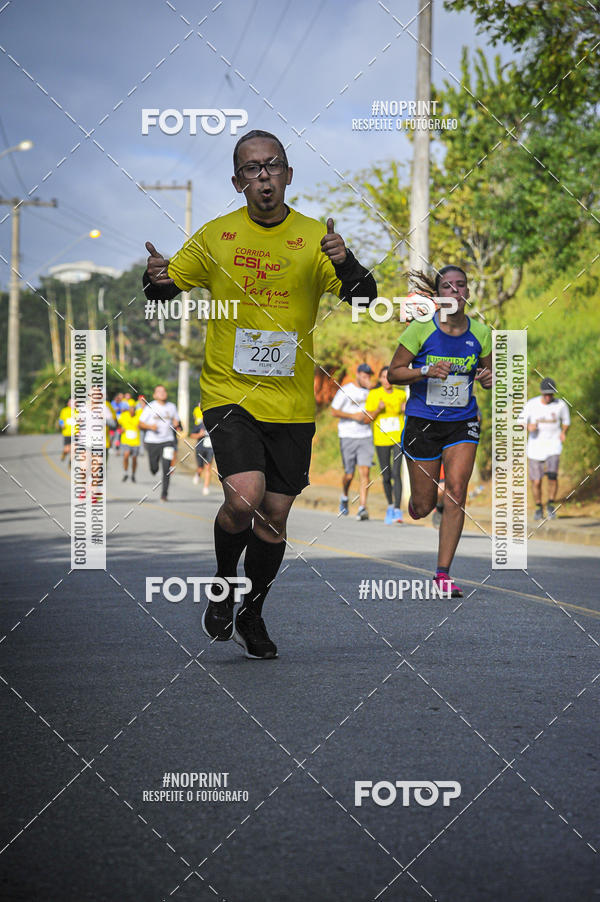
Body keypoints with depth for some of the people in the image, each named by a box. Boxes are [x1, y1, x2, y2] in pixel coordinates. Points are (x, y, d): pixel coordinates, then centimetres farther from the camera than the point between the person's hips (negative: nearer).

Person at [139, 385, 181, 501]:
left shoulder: (171, 407, 8)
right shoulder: (150, 407, -2)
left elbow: (176, 420, 21)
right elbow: (141, 424, -1)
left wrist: (176, 424, -3)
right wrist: (150, 426, -20)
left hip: (167, 440, 1)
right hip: (152, 441, -1)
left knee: (166, 468, -11)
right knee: (154, 469, 3)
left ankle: (164, 494, -4)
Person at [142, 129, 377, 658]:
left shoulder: (315, 237, 0)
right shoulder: (215, 237, 1)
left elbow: (365, 298, -9)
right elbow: (165, 292, 9)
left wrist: (345, 263, -30)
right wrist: (156, 281, -15)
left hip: (292, 404, 2)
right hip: (229, 394, -2)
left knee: (275, 514, 7)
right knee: (244, 496, -22)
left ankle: (252, 616, 31)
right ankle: (223, 585, 8)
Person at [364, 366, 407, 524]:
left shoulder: (401, 394, 4)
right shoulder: (373, 394, 0)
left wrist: (405, 409, -3)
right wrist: (378, 409, -17)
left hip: (398, 438, -1)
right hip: (381, 440, 1)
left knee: (396, 473, -14)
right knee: (386, 476, 7)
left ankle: (397, 510, -17)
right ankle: (390, 506, 29)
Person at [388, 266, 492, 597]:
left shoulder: (480, 332, 0)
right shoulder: (420, 329, -8)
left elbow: (487, 371, 15)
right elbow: (393, 373, -4)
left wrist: (488, 379, -9)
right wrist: (427, 371, -21)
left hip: (463, 422, 2)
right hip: (423, 421, -2)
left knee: (456, 491, -14)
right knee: (423, 507, 2)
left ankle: (443, 573, -7)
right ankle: (412, 505, 43)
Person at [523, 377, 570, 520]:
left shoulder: (560, 405, -4)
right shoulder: (531, 404, -6)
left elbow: (566, 421, 14)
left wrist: (563, 432, -5)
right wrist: (529, 427, -23)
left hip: (553, 445, 0)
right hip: (535, 446, 0)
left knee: (552, 476, -19)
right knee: (536, 481, 0)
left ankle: (551, 503, 3)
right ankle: (539, 507, 24)